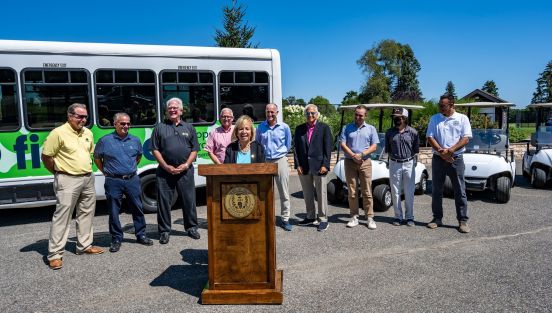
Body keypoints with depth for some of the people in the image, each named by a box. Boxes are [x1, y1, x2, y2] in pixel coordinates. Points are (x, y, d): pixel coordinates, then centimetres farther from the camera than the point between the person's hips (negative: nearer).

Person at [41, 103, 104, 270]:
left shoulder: (88, 133, 9)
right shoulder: (59, 133, -12)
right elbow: (46, 156, -10)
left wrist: (85, 168, 15)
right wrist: (59, 172, 0)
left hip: (88, 178, 7)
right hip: (68, 180, -7)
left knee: (86, 213, 14)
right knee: (62, 215, -6)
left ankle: (84, 245, 27)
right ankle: (55, 254, 0)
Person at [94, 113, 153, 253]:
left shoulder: (135, 140, 6)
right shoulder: (105, 140, -3)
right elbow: (97, 158, 7)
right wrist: (106, 172, 3)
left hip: (132, 180, 3)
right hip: (113, 182, -3)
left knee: (138, 209, 9)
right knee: (114, 212, 4)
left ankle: (141, 235, 23)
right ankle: (116, 239, 16)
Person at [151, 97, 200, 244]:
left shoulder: (189, 128, 10)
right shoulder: (160, 127, 7)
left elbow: (194, 149, 7)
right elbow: (155, 150, 2)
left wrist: (186, 165, -7)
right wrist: (166, 166, -8)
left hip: (185, 171, 1)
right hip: (165, 170, -1)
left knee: (189, 200, 6)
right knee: (164, 201, 3)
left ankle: (191, 227, 20)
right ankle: (164, 231, 13)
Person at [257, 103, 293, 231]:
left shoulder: (284, 127, 0)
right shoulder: (260, 127, 5)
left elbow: (288, 144, 10)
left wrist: (281, 153, 11)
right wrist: (262, 155, 11)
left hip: (280, 160, -1)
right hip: (265, 161, 1)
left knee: (284, 192, 0)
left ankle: (284, 219, 9)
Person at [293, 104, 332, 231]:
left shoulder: (324, 128, 0)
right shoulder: (299, 129, 10)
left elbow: (328, 148, -4)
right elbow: (296, 148, 7)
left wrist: (325, 165, -12)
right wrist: (297, 165, -2)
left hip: (319, 166, -4)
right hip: (304, 167, 4)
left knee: (321, 194, 2)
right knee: (307, 194, 13)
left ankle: (323, 219, 11)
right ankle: (310, 217, 26)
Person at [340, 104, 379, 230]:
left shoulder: (371, 129, 9)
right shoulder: (347, 128, 9)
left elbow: (374, 146, 2)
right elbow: (343, 144, 1)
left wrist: (361, 155, -11)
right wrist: (353, 156, -11)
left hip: (365, 163, 0)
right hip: (350, 162, 1)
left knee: (367, 191, -1)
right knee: (352, 191, 2)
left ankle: (370, 218, 4)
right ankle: (354, 217, 9)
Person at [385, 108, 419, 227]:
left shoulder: (412, 132, -2)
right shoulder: (390, 132, 2)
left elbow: (416, 150, 5)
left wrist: (414, 162, 1)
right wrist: (392, 158, 2)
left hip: (409, 164, -1)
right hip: (394, 164, 1)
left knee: (409, 192, 5)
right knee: (395, 192, 5)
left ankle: (410, 217, 16)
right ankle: (398, 216, 16)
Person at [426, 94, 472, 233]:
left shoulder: (462, 118, 3)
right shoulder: (434, 119, 8)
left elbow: (466, 138, -6)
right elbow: (430, 137, 1)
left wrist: (450, 150, -18)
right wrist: (441, 151, -14)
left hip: (456, 158, -2)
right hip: (438, 158, 2)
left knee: (460, 191, 1)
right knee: (436, 190, 7)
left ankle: (463, 220, 9)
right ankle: (437, 218, 17)